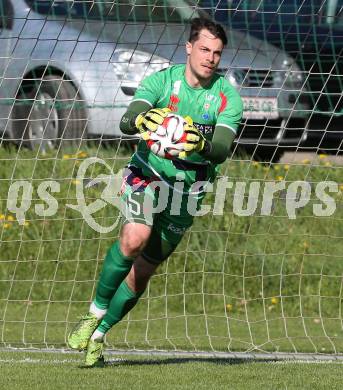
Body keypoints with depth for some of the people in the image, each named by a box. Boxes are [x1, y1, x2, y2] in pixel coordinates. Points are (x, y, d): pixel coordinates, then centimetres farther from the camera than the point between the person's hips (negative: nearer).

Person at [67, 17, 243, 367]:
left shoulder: (228, 97, -8)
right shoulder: (161, 80, -8)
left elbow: (222, 150, -21)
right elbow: (126, 121, -23)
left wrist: (202, 144, -44)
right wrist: (141, 120, -48)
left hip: (187, 190, 2)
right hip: (147, 174, -2)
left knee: (142, 272, 4)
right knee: (135, 238, -30)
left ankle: (98, 335, 24)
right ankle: (95, 312, -12)